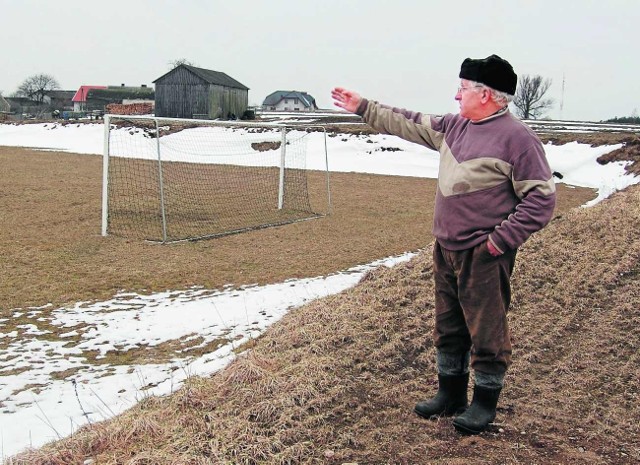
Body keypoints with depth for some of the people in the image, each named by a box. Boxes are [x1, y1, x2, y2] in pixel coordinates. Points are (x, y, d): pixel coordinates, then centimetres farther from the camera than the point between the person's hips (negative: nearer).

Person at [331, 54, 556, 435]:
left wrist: (502, 238, -18)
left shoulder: (517, 137, -14)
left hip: (484, 256, -8)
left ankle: (485, 403, 20)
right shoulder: (455, 127, 10)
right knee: (448, 326, 17)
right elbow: (409, 124, 21)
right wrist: (362, 107, 22)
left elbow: (542, 198, -16)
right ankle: (451, 394, 33)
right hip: (446, 249, 8)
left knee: (486, 331, 3)